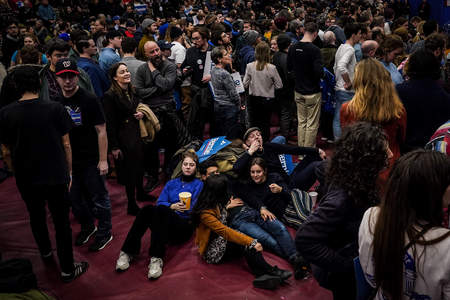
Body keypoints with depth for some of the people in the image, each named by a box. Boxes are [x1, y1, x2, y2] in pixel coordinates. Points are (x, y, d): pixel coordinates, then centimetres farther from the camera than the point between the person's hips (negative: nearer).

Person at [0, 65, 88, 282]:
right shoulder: (55, 109, -13)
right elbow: (66, 145, -8)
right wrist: (69, 173, 3)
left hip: (26, 178, 3)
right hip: (56, 175, -2)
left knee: (36, 216, 26)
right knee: (62, 222, 9)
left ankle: (45, 252, 48)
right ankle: (67, 269, 18)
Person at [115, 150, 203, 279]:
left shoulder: (199, 184, 15)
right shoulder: (171, 183, 26)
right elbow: (160, 202, 10)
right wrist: (172, 206, -9)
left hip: (184, 226, -3)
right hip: (163, 222, 4)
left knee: (161, 210, -36)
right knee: (148, 209, -31)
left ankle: (157, 259, -44)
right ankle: (127, 252, -30)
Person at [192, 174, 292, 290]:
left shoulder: (216, 203, 1)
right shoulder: (205, 214, -26)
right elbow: (225, 231, -31)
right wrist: (251, 241, -32)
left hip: (221, 240, 8)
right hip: (213, 251, -8)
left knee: (247, 242, -24)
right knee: (245, 245, -29)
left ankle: (261, 275, -38)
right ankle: (271, 271, -23)